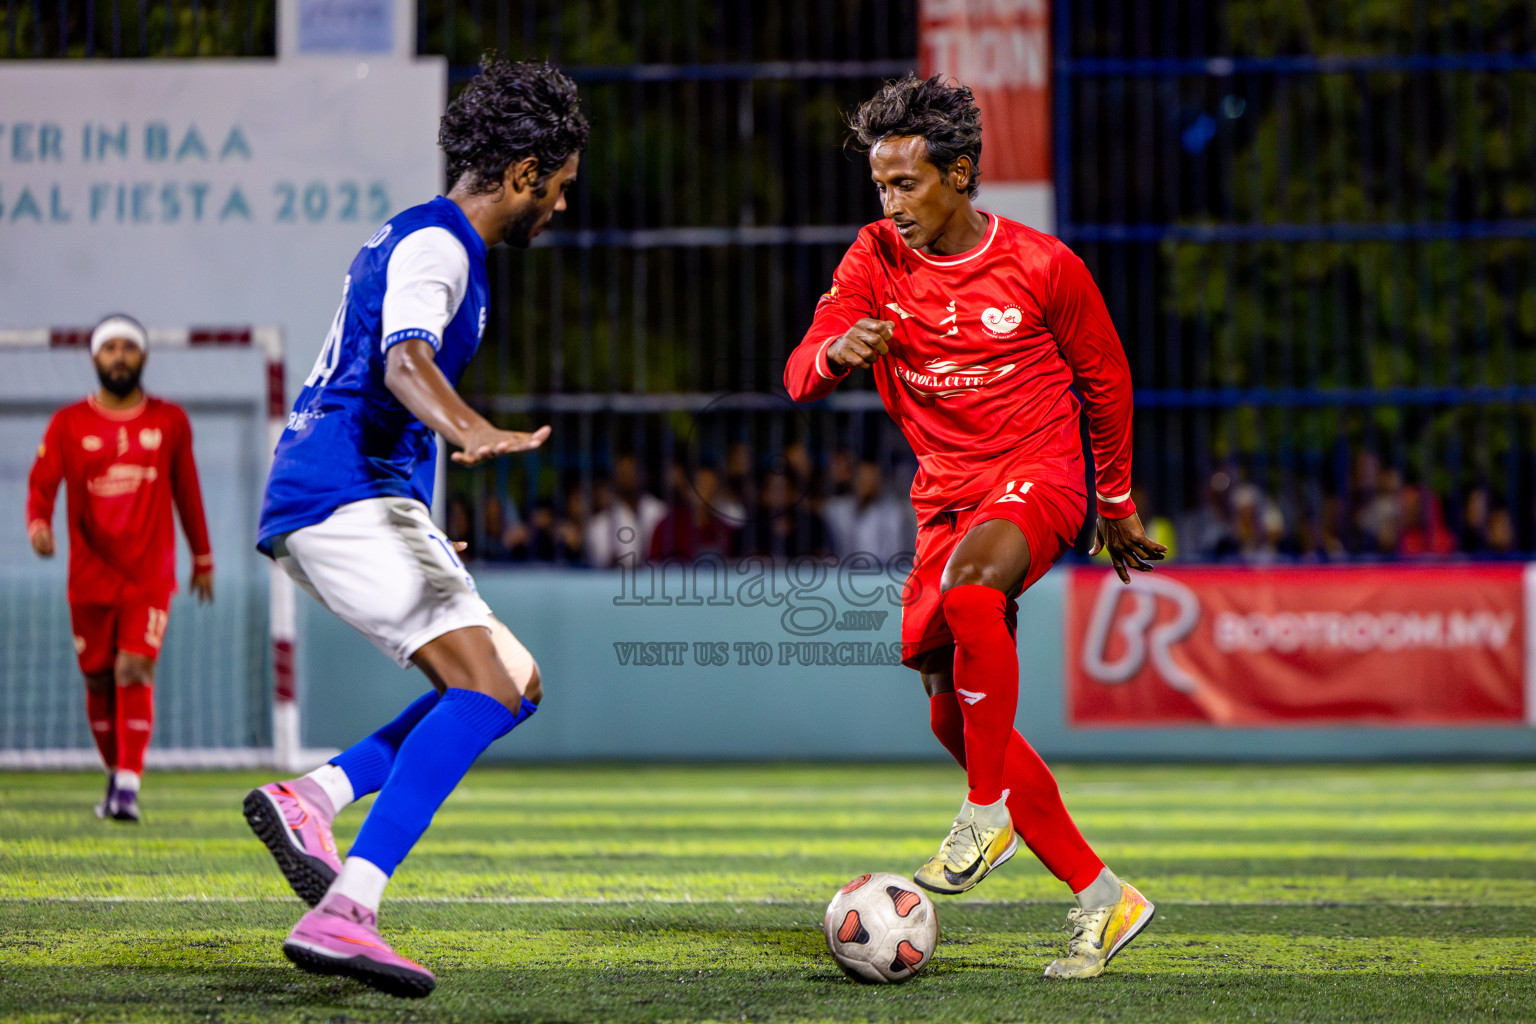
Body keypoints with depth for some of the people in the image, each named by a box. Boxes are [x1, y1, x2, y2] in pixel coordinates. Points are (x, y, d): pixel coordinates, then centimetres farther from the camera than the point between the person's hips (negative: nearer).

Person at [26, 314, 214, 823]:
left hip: (151, 576, -1)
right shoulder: (68, 424, 3)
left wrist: (202, 558, 18)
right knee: (98, 680, 7)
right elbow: (42, 485, -3)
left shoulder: (170, 421, 6)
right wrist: (38, 525, -24)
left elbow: (186, 491, 14)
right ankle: (116, 774, 26)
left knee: (134, 671, -16)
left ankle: (129, 786, -19)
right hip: (90, 577, 1)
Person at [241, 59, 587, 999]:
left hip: (361, 499, 10)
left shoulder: (418, 237, 23)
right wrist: (474, 431, -49)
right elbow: (406, 362, -29)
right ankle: (342, 912, -31)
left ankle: (312, 797, -5)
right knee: (485, 690, -21)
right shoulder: (435, 244, -9)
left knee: (517, 680, 8)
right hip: (348, 497, -10)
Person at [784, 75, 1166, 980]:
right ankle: (1103, 898, 11)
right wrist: (839, 352, -32)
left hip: (1038, 475, -6)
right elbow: (800, 376, -8)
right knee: (956, 720, 2)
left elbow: (1106, 379, 6)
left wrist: (1117, 502, 14)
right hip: (945, 496, 6)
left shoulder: (1041, 266, -8)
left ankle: (990, 811, -23)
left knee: (969, 594, -38)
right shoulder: (877, 260, 0)